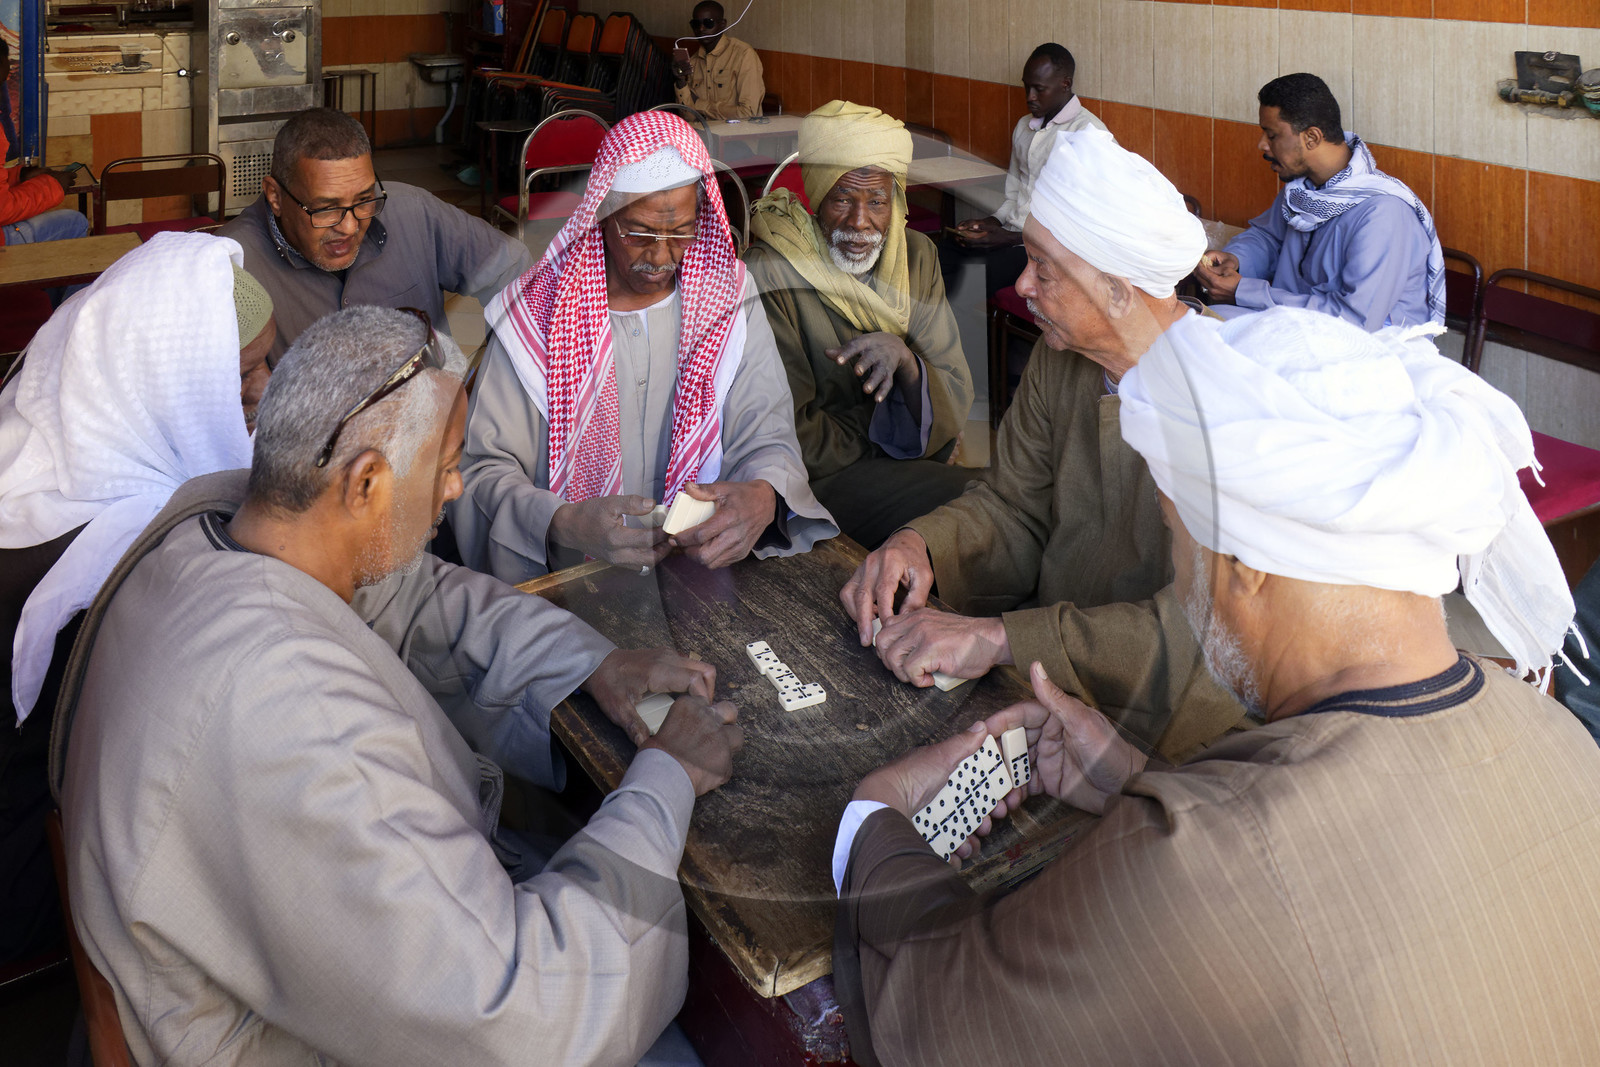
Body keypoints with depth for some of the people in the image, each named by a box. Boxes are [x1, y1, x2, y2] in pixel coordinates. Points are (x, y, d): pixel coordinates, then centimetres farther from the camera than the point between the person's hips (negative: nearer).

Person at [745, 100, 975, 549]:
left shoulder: (916, 256, 4)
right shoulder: (768, 277, -15)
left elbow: (956, 402, -1)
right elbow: (793, 440, -14)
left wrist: (903, 356, -20)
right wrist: (890, 426, -6)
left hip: (918, 462, 6)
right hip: (819, 479, -6)